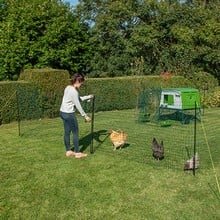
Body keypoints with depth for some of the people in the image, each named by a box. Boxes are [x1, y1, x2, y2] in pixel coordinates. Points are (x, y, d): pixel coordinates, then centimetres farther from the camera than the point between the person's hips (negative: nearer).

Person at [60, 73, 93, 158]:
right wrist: (85, 116, -10)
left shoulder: (68, 88, 9)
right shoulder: (74, 91, -20)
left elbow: (78, 99, 19)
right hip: (69, 114, -9)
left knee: (67, 132, 15)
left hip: (63, 112, 9)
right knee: (75, 133, 2)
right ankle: (77, 153, 11)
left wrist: (88, 97, 21)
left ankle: (68, 151, 25)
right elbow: (78, 106, -18)